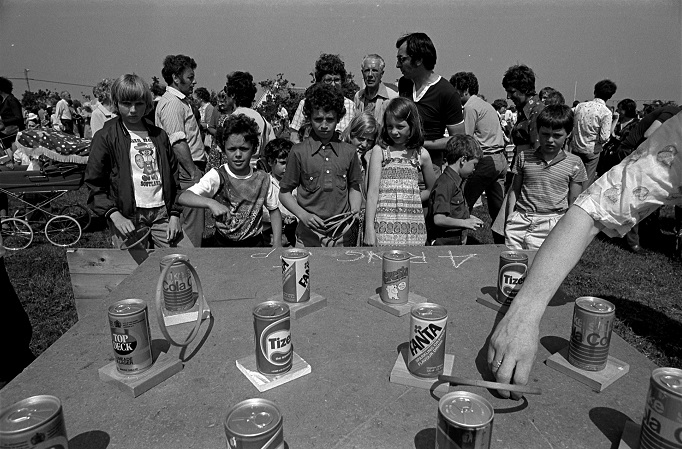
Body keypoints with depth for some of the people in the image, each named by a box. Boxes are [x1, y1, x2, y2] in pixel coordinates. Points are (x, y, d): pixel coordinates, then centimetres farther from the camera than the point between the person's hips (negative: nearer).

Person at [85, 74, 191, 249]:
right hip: (127, 216, -3)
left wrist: (174, 215, 5)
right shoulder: (105, 137, 2)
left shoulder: (159, 135, 14)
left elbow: (173, 179, 15)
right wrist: (114, 215, -13)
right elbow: (94, 185, 0)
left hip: (162, 213, 3)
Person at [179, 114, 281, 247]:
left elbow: (274, 210, 10)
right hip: (223, 243, -1)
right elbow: (183, 197, -20)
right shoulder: (217, 176, -10)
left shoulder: (263, 178, -2)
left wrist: (277, 244, 0)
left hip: (256, 243, 1)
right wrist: (211, 203, -39)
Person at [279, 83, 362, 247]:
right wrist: (303, 216, -12)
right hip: (308, 237, -2)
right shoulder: (299, 152, -4)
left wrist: (355, 212, -3)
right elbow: (284, 192, 2)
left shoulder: (348, 152, 2)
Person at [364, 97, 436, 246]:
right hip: (384, 223, -1)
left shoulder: (422, 155, 7)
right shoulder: (379, 151, 2)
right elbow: (373, 191, -4)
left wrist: (412, 200, 6)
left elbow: (432, 189, 20)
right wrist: (369, 228, -10)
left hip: (413, 224, 2)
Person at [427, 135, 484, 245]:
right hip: (444, 243, -9)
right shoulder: (445, 184, -17)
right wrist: (465, 223, -14)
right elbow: (439, 219, -23)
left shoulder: (457, 182, 14)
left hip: (457, 242, 9)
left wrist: (468, 218, 12)